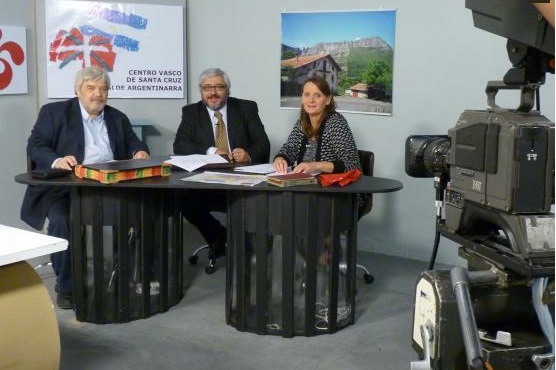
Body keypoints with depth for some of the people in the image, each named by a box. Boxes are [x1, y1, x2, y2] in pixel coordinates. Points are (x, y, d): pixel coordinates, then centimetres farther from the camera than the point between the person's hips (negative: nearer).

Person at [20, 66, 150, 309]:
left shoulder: (118, 118, 19)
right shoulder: (54, 112, 6)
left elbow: (134, 144, 18)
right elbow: (35, 146, -1)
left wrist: (140, 152, -8)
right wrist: (57, 160, -23)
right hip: (63, 186, -3)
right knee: (62, 221, -32)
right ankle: (66, 285, -11)